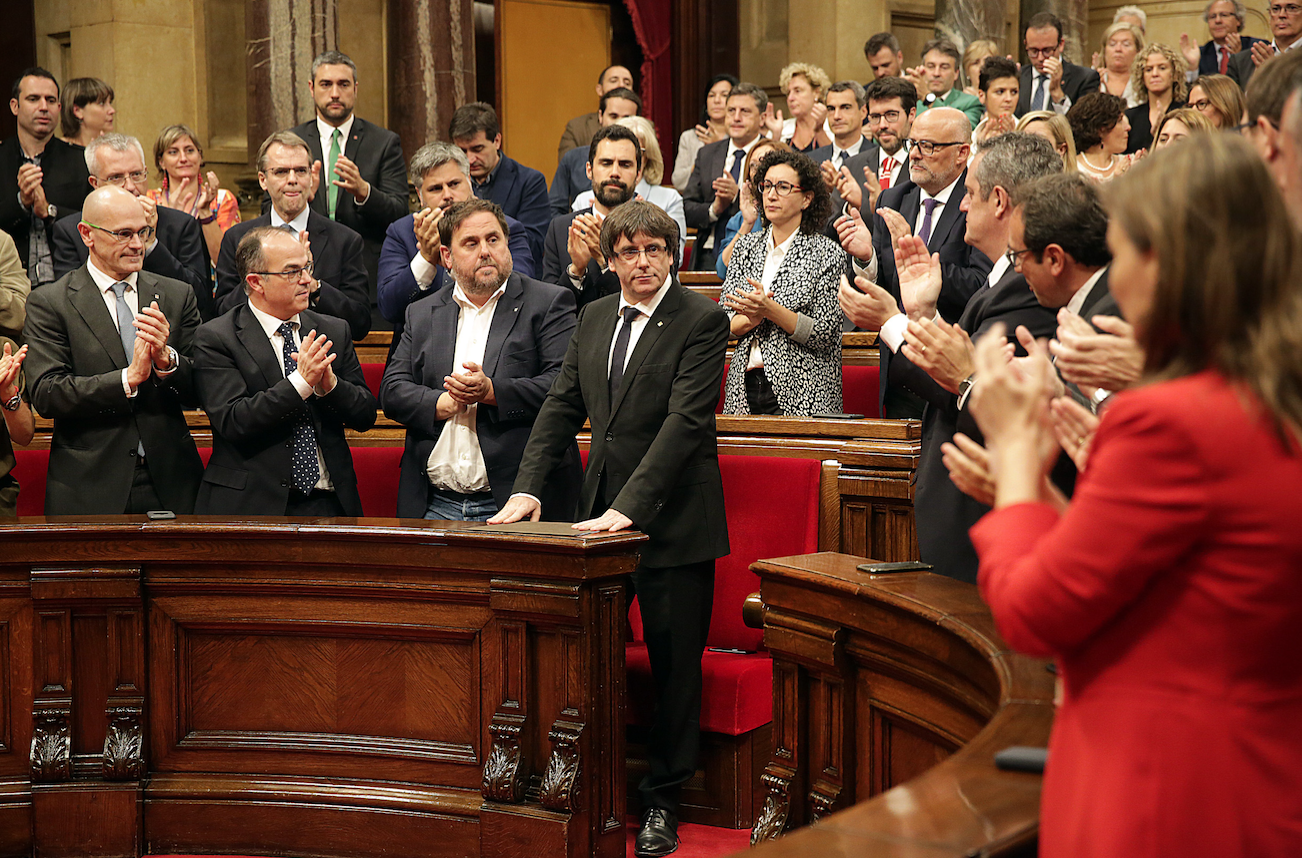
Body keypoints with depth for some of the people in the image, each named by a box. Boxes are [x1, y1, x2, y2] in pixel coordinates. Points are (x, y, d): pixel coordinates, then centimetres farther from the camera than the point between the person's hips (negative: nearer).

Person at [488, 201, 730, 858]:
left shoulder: (702, 321, -10)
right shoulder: (594, 318, 10)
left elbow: (685, 421, -18)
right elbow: (562, 406, 11)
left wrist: (629, 508, -25)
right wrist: (529, 486, -3)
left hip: (672, 519, -5)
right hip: (602, 514, 5)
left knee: (674, 662, 4)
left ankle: (662, 800, 18)